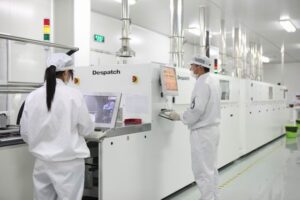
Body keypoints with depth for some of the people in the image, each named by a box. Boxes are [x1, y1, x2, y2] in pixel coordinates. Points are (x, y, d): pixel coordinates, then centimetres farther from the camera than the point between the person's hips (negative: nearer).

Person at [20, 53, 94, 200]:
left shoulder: (32, 96, -2)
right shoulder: (73, 95, -12)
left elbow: (25, 133, 5)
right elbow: (86, 129, -4)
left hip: (42, 161, 4)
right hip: (68, 161, -4)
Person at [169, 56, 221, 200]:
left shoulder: (202, 83, -18)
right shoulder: (213, 81, 12)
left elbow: (197, 109, -24)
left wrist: (180, 117, -10)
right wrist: (184, 116, 16)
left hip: (202, 131, -10)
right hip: (212, 128, 10)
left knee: (202, 171, -2)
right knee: (211, 168, 16)